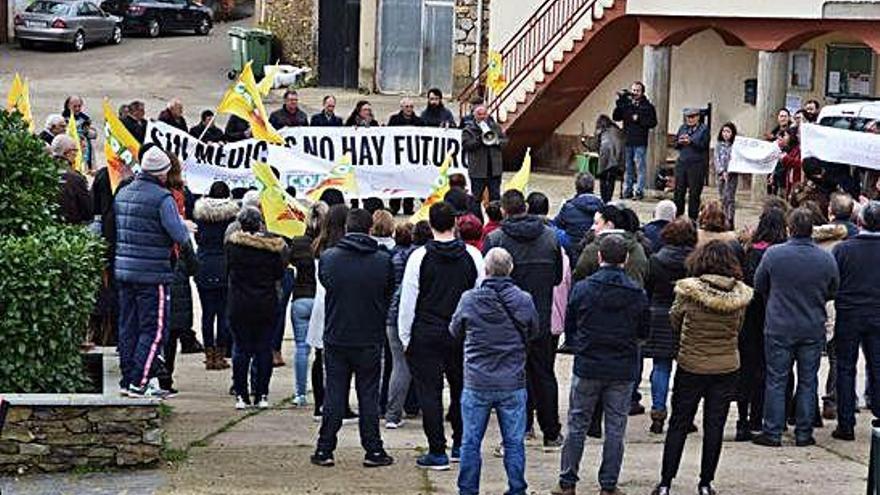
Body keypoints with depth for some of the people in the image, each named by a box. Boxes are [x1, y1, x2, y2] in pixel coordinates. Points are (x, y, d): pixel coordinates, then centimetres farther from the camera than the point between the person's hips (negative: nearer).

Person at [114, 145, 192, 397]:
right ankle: (140, 383, -7)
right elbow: (179, 234, -16)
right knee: (154, 329, -2)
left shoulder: (122, 193, 11)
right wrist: (186, 239, 5)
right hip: (152, 273, -7)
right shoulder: (162, 197, -13)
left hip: (123, 269, 7)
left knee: (128, 326, 13)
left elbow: (113, 228, 16)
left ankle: (127, 379, 16)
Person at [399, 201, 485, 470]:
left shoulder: (420, 257, -9)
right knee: (462, 388, 17)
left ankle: (437, 452, 1)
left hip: (426, 335, -3)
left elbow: (408, 301, -6)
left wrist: (405, 337, 3)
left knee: (429, 392, 2)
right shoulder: (472, 255, -1)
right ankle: (460, 445, 24)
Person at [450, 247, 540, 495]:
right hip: (513, 384, 1)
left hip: (476, 384, -1)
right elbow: (534, 332, 9)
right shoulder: (524, 300, -8)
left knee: (471, 442, 9)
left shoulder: (469, 300, -10)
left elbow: (455, 332, 7)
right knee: (514, 442, 9)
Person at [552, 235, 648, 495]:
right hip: (623, 371, 0)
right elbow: (644, 332, 4)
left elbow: (569, 327, 1)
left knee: (577, 426, 9)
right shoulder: (637, 294, -5)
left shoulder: (582, 289, -7)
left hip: (587, 368, 0)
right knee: (615, 429, 8)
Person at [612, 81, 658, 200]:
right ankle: (627, 191, 15)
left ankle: (639, 191, -1)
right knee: (627, 167, 9)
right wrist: (619, 102, -8)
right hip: (627, 141, 4)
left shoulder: (647, 106, 1)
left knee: (640, 166, -4)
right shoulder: (626, 104, 9)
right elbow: (616, 117, 2)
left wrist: (639, 119, -13)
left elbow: (653, 122, -5)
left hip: (640, 142, -4)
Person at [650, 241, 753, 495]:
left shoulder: (688, 290, -14)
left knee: (678, 425, 8)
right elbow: (737, 330, 4)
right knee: (714, 427, 10)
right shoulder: (740, 294, -8)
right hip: (727, 367, 2)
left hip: (691, 367, -1)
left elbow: (674, 321, 1)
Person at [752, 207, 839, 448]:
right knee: (807, 381, 11)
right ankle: (804, 433, 14)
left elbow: (759, 286, 1)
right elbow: (832, 292, 6)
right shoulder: (826, 259, -7)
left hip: (779, 329, -1)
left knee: (776, 380, 6)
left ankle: (772, 433, 7)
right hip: (813, 330, 1)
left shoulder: (773, 254, -12)